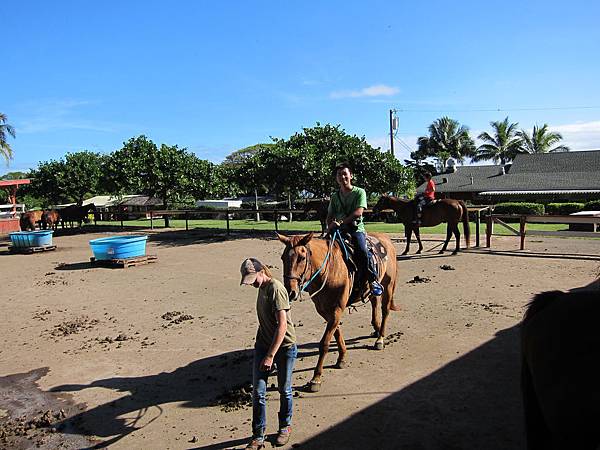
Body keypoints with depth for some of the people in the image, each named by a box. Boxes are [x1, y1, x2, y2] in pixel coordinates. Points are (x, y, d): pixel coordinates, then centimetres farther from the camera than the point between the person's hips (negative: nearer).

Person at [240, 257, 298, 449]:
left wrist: (270, 356, -27)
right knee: (258, 391, 4)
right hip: (263, 345, 7)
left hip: (284, 346, -7)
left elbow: (282, 325, -26)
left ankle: (285, 427, 34)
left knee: (284, 390, 13)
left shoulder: (276, 289, -21)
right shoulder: (262, 288, 5)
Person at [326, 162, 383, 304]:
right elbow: (330, 216, 17)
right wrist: (330, 226, -6)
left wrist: (341, 222, -17)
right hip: (337, 231, 5)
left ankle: (373, 279, -12)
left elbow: (358, 212, -11)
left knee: (362, 251, -30)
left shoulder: (359, 192, 3)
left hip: (356, 229, -4)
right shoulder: (334, 196, 18)